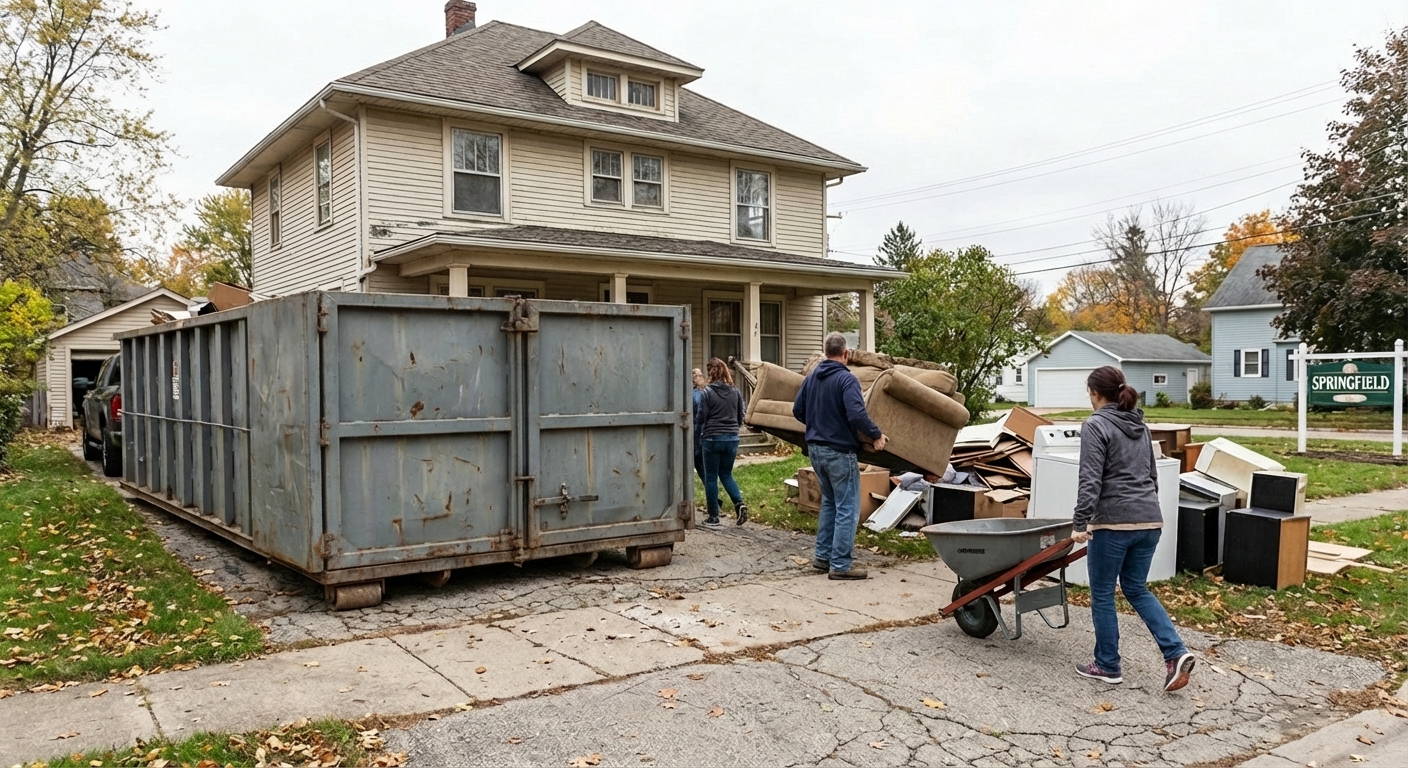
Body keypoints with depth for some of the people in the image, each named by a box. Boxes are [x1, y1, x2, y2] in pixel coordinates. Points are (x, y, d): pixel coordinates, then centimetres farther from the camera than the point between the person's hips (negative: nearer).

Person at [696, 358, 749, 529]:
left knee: (711, 477, 6)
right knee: (726, 474, 18)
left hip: (712, 438, -4)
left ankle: (713, 517, 9)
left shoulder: (708, 392, -10)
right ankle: (739, 503, -3)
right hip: (732, 438, 4)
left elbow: (701, 417, -7)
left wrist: (702, 432, 12)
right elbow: (741, 417, 9)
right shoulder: (736, 392, 3)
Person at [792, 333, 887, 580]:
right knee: (847, 508, -1)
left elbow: (797, 411, 13)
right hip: (839, 451, -8)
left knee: (830, 502, 21)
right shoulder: (846, 379, -16)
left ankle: (822, 555, 25)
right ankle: (840, 565, 1)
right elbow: (857, 415, -27)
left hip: (815, 449, 8)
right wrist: (877, 435, -14)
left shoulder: (811, 378, 8)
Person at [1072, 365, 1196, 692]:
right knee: (1136, 588, 18)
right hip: (1149, 519, 8)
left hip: (1114, 521, -7)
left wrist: (1080, 523, -16)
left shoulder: (1096, 426, -10)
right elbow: (1152, 473, 21)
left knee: (1102, 594, 7)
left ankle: (1108, 665, 17)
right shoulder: (1139, 424, 14)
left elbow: (1090, 480, -17)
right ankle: (1176, 652, 4)